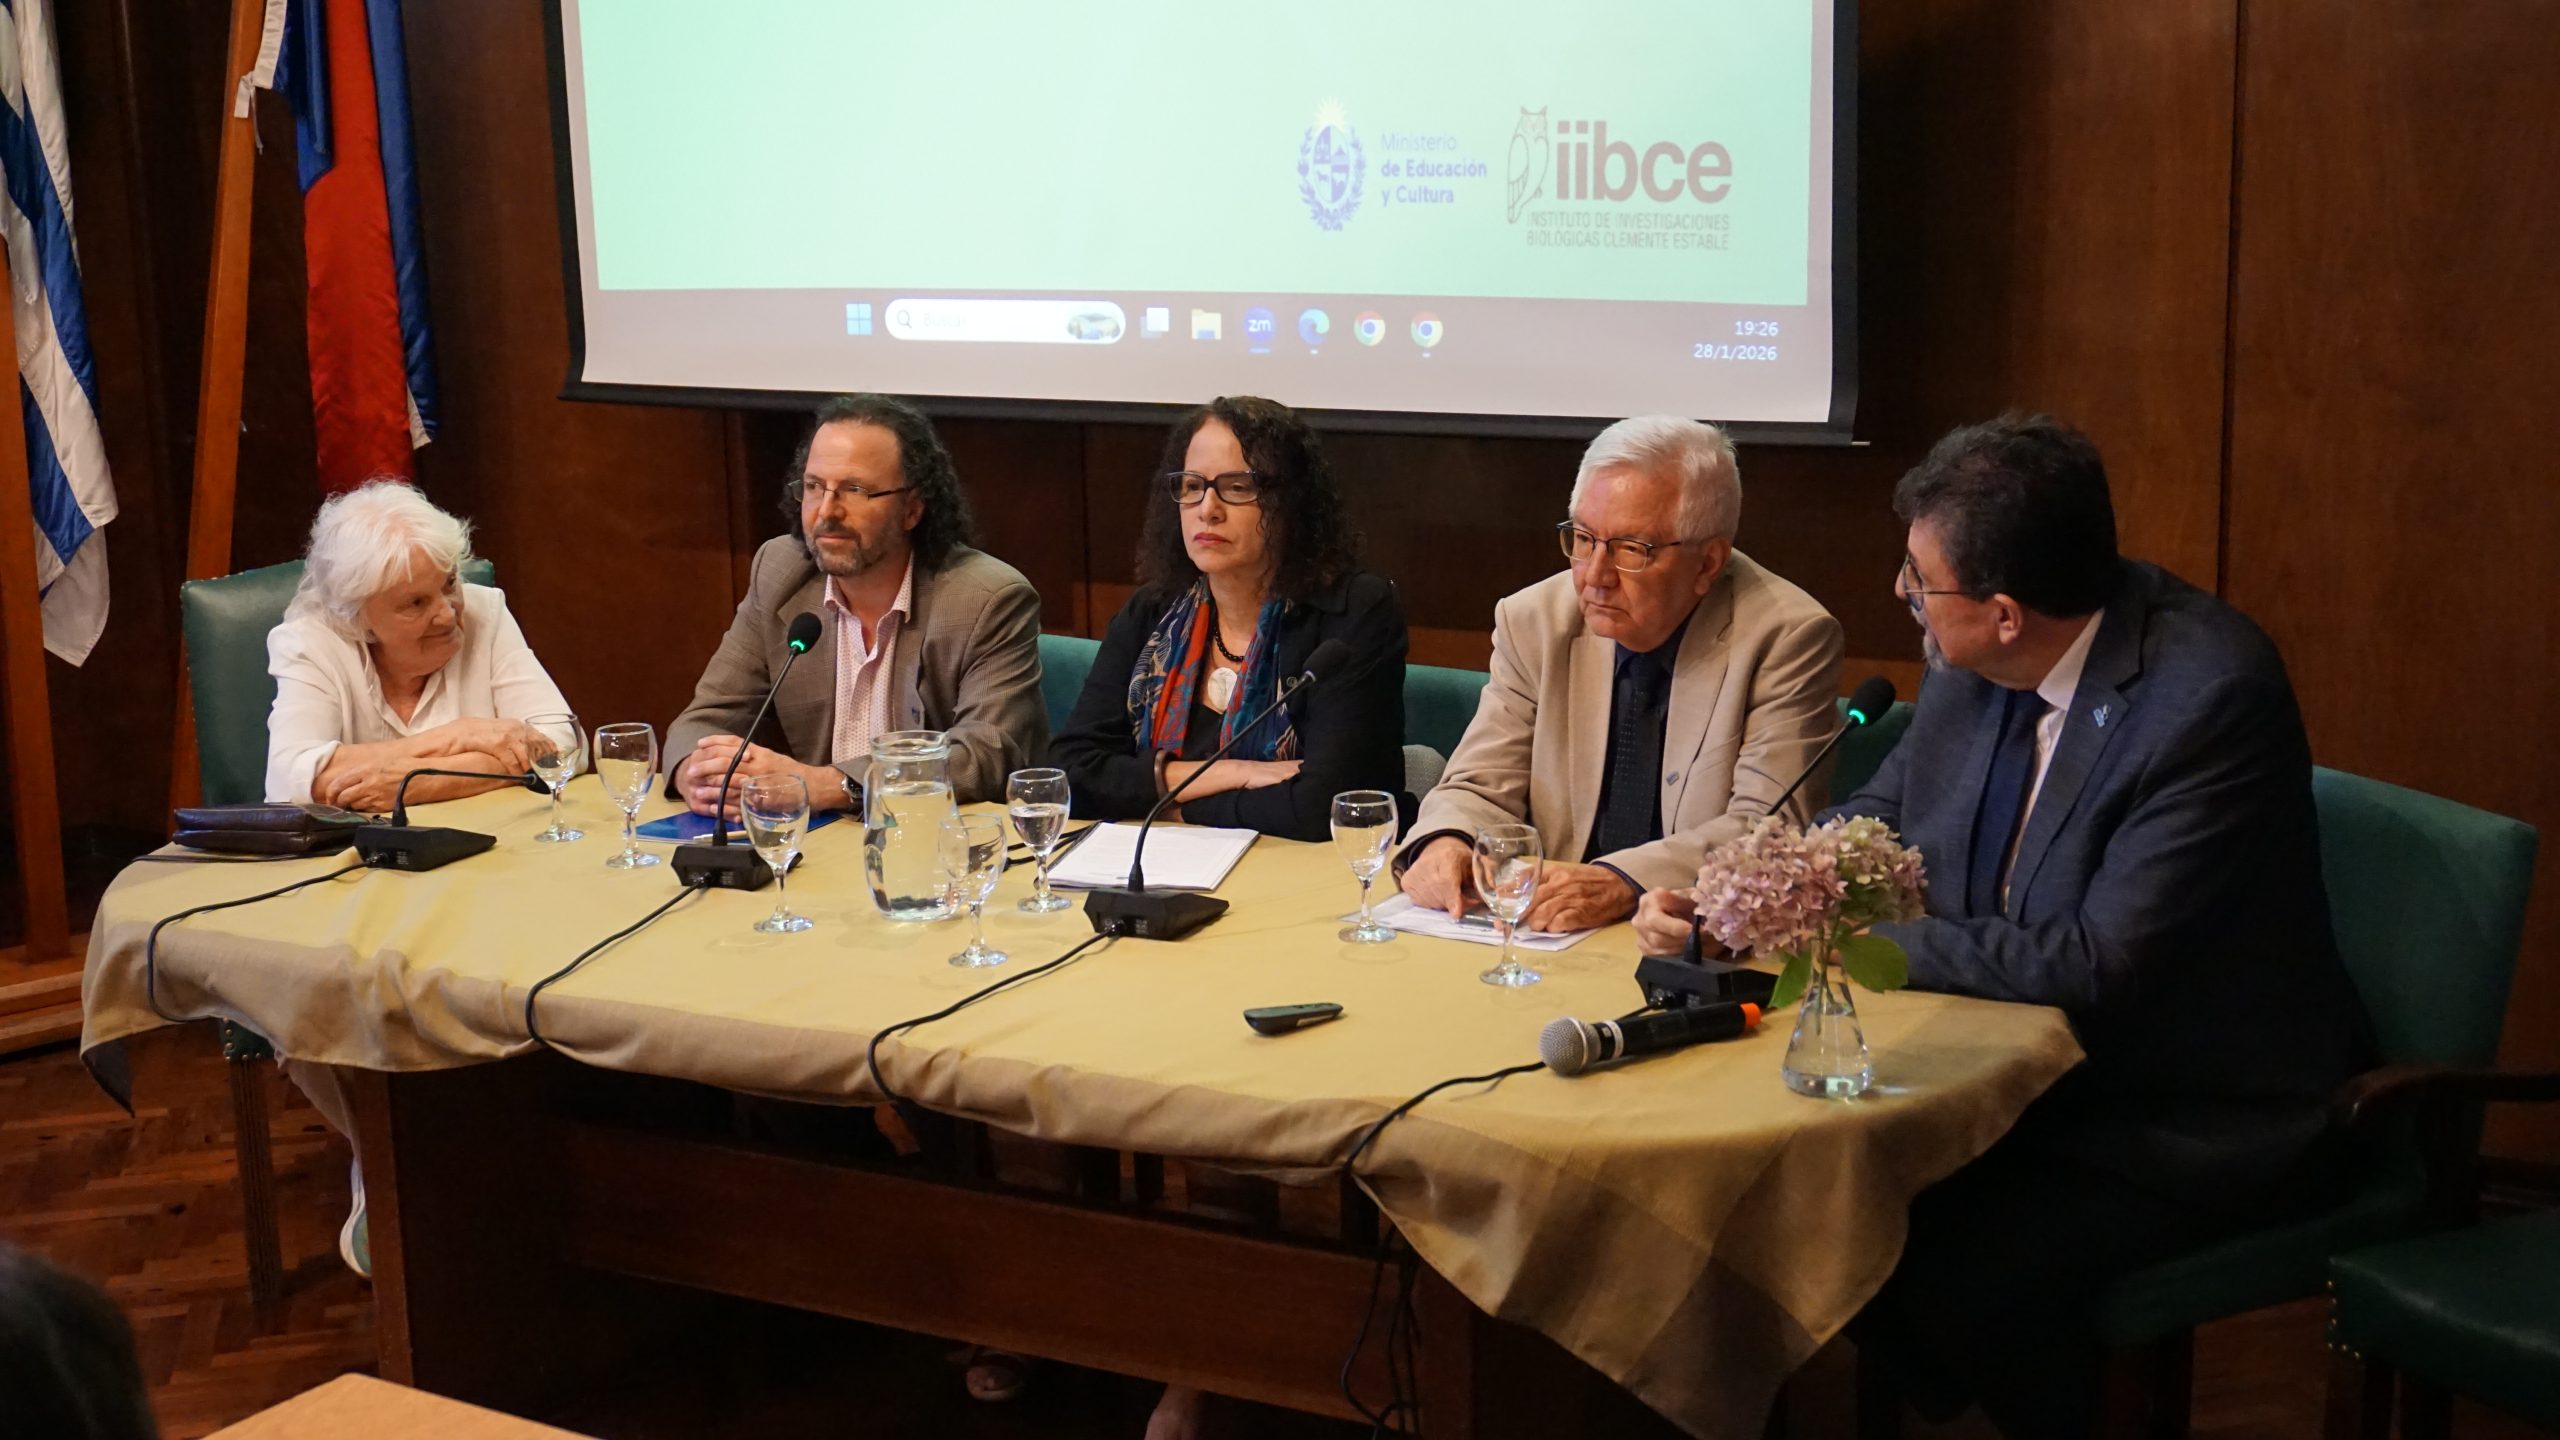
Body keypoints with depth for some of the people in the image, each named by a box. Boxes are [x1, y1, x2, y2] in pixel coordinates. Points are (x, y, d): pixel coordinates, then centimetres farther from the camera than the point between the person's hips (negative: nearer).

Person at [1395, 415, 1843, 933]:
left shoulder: (1789, 638, -7)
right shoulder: (1533, 622, 4)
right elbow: (1482, 787, 7)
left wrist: (1623, 883, -28)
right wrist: (1446, 841, -17)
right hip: (1548, 935, 4)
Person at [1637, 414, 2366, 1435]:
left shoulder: (2212, 696, -26)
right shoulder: (1971, 667, -4)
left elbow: (2097, 963, -28)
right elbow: (1882, 815, 11)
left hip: (2196, 1119, -7)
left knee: (1959, 1276, -25)